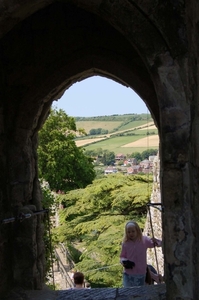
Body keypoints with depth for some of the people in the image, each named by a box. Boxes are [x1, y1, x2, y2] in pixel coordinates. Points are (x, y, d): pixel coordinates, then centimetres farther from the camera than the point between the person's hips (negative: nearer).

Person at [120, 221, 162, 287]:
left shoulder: (144, 240, -6)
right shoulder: (125, 243, -5)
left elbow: (160, 243, -7)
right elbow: (122, 257, 5)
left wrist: (155, 241, -30)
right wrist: (124, 262, -18)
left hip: (141, 274, 0)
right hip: (128, 274, 0)